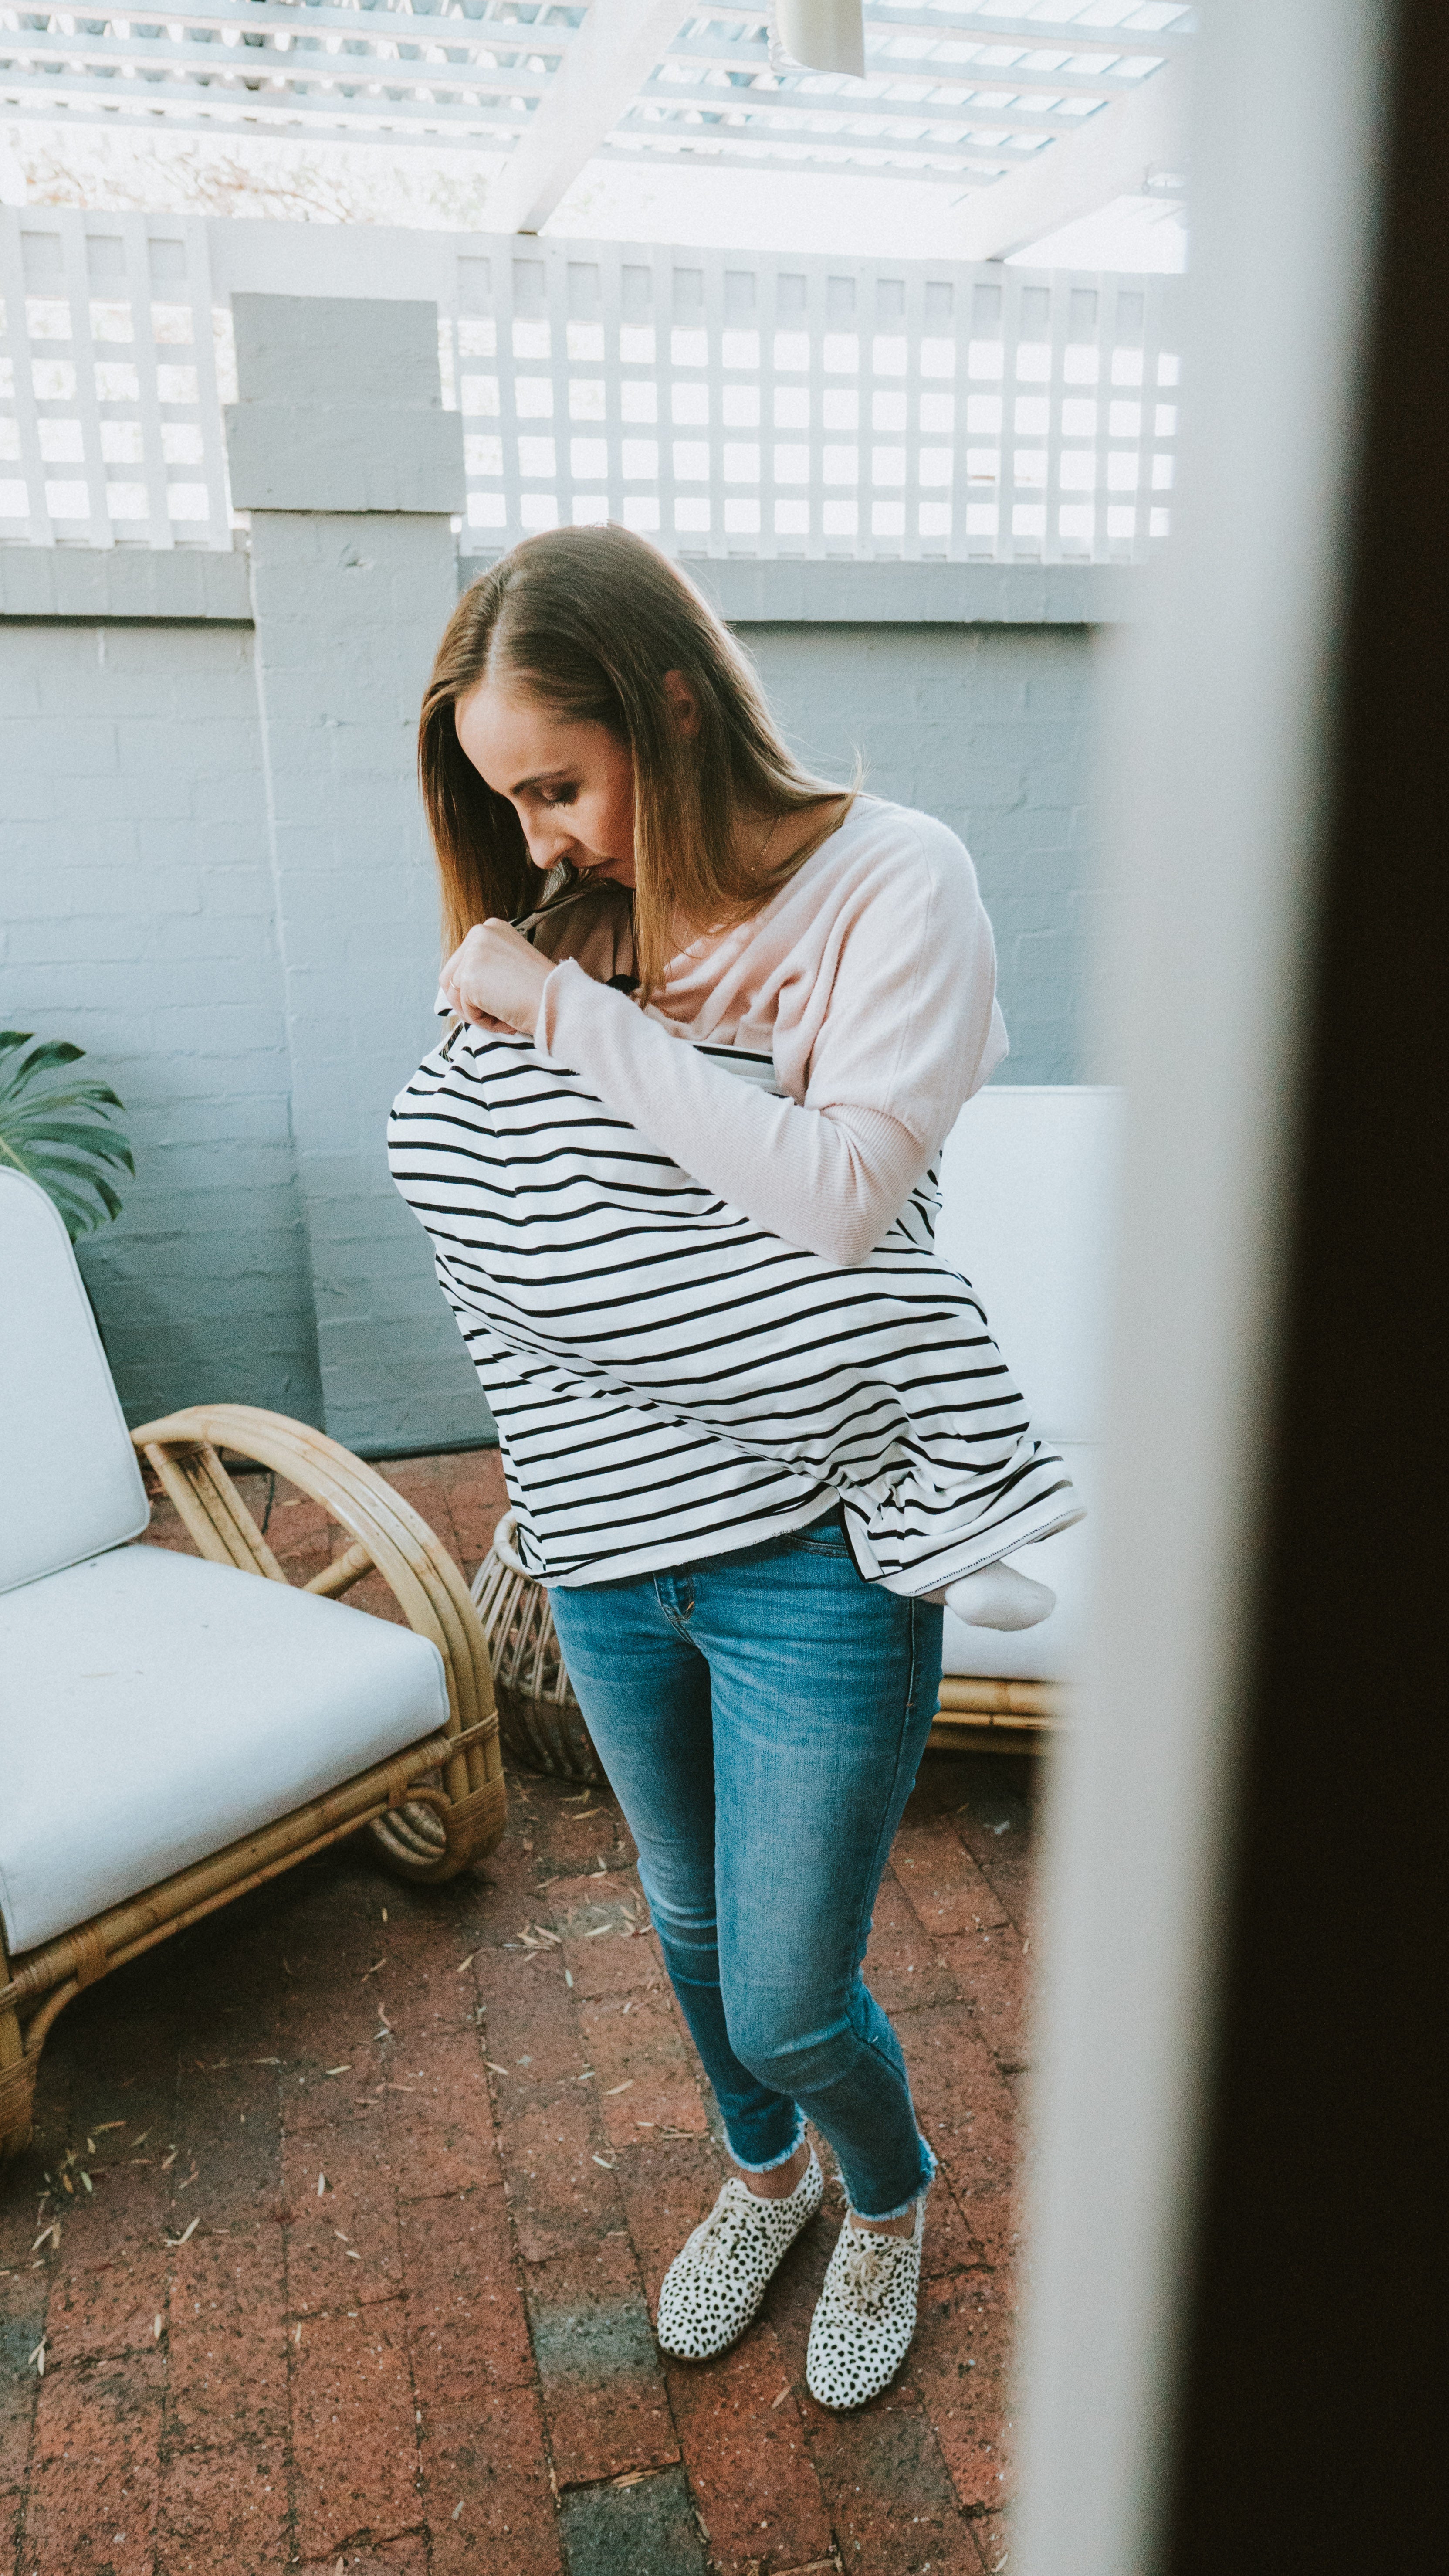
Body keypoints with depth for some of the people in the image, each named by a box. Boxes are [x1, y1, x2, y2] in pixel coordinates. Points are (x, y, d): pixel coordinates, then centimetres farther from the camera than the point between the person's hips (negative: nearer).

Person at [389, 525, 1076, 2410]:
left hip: (813, 1553, -5)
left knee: (789, 2000, 8)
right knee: (689, 1919, 25)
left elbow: (847, 1191, -24)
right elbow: (458, 1166, 3)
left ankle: (891, 2196, 45)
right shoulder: (579, 927, 4)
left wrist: (573, 1017, -20)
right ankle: (766, 2169, 57)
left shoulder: (891, 880, -11)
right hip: (612, 1547, 5)